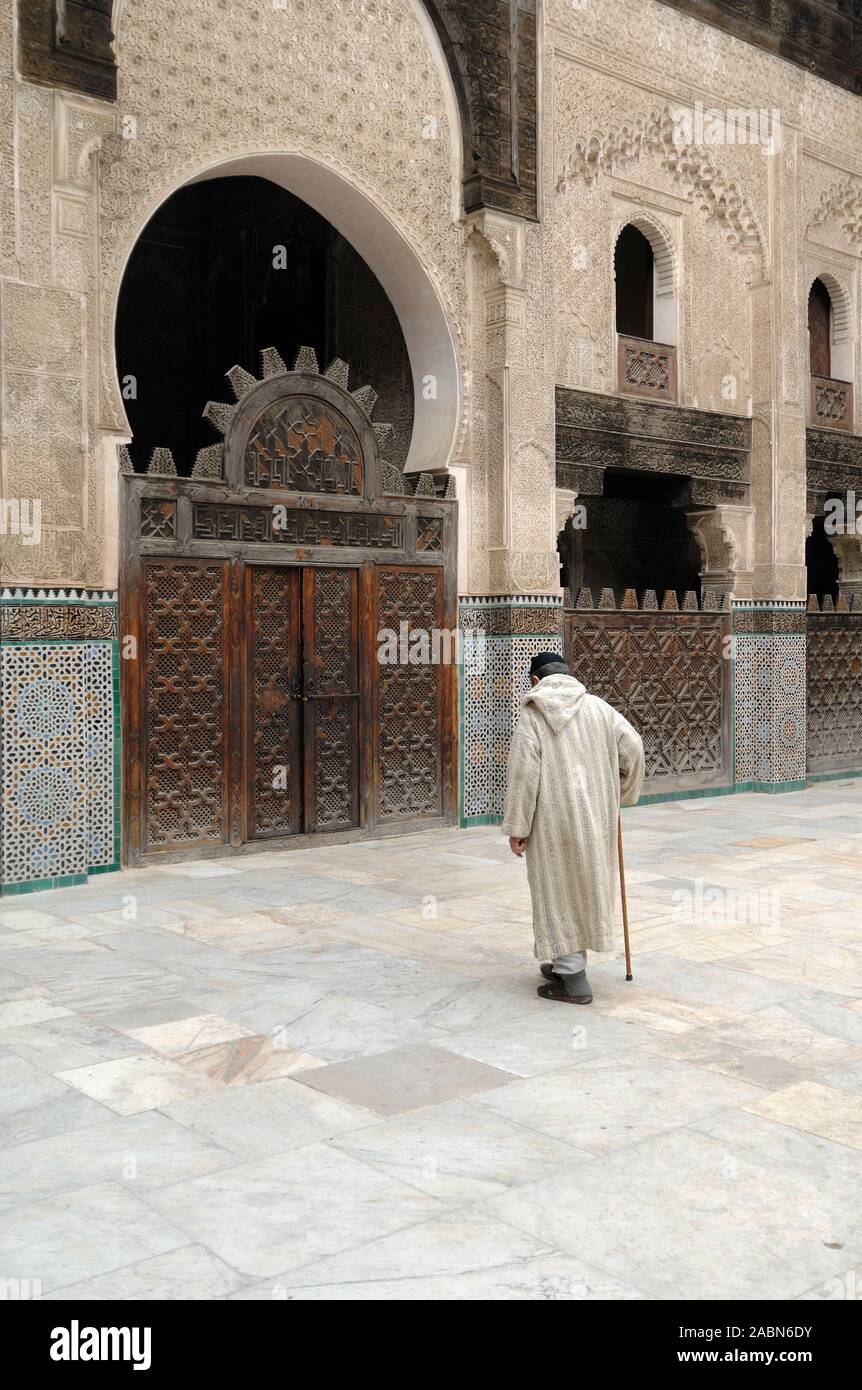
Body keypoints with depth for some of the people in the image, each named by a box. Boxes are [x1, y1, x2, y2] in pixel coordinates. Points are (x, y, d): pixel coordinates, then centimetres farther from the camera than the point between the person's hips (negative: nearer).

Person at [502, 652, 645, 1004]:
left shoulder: (532, 714, -7)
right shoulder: (596, 706, 4)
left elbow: (523, 771, -15)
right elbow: (632, 745, -1)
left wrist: (516, 827, -11)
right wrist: (622, 793, 16)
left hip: (553, 818, -5)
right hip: (592, 815, 5)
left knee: (558, 892, 4)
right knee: (583, 886, 18)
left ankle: (574, 981, 6)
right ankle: (566, 965, 29)